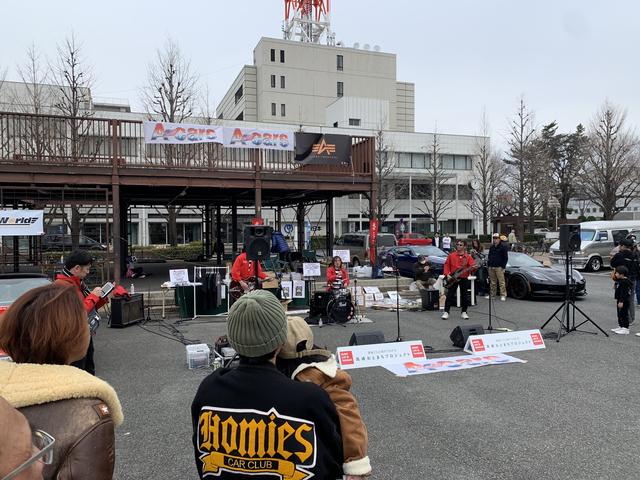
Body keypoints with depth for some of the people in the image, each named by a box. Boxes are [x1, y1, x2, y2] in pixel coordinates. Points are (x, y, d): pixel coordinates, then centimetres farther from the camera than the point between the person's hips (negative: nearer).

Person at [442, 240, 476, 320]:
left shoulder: (468, 257, 1)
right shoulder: (451, 255, 2)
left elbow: (473, 266, -6)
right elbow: (446, 265, 4)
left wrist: (473, 267, -30)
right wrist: (447, 274, -8)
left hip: (464, 279, 0)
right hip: (453, 278, 0)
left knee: (464, 296, 6)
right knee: (450, 295, 0)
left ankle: (464, 312, 18)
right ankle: (446, 312, 5)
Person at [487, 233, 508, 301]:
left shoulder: (503, 247, -2)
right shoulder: (491, 247, 19)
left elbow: (506, 258, -5)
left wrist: (503, 266, -12)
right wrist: (488, 264, 14)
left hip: (499, 267, -6)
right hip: (491, 267, 6)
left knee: (501, 282, -7)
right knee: (492, 282, 9)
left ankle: (503, 295, -5)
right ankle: (492, 294, 14)